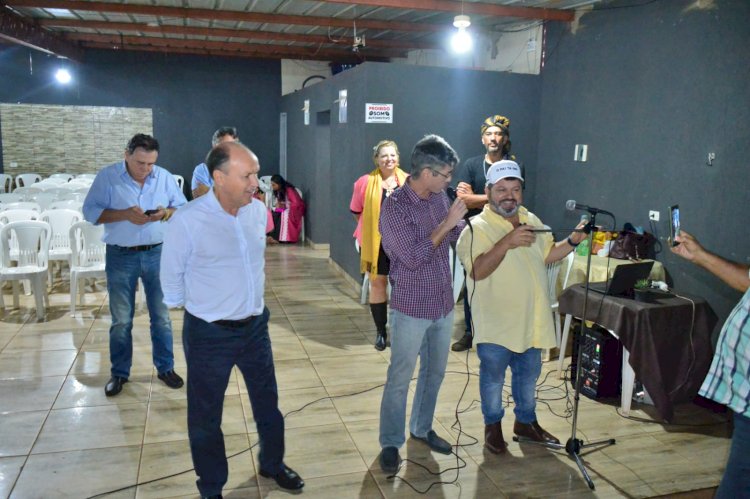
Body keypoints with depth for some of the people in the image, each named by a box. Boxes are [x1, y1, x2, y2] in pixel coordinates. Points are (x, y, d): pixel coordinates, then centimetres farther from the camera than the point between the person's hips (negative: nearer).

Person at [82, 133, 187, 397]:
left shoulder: (165, 177, 0)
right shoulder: (107, 176, -5)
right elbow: (91, 211, -8)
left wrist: (166, 213, -17)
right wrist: (124, 214, -22)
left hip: (158, 254, 1)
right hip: (120, 257, -1)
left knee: (161, 316, 9)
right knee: (121, 319, 9)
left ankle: (165, 367, 24)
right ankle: (119, 372, 25)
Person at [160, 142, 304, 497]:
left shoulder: (259, 211, -5)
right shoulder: (187, 222, -22)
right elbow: (172, 278, -6)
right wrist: (201, 307, 7)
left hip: (255, 326, 5)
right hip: (209, 335, -4)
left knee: (268, 403, 21)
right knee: (206, 417, 14)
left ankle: (272, 464, 46)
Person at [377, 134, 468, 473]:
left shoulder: (440, 197, 2)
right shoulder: (394, 207, -18)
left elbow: (457, 236, 15)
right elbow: (413, 257, -25)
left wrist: (461, 220, -5)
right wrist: (447, 222, -22)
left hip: (444, 305, 7)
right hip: (411, 309, -7)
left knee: (434, 373, 19)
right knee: (399, 379, 6)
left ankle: (422, 428, 38)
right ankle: (390, 443, 22)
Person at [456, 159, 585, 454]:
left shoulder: (531, 220, 8)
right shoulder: (478, 227, -15)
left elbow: (548, 255, 15)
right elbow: (477, 271, -26)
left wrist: (572, 242, -2)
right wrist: (507, 242, -35)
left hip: (531, 319, 6)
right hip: (496, 322, -6)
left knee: (528, 374, 20)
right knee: (493, 376, 10)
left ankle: (526, 421, 40)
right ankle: (492, 426, 30)